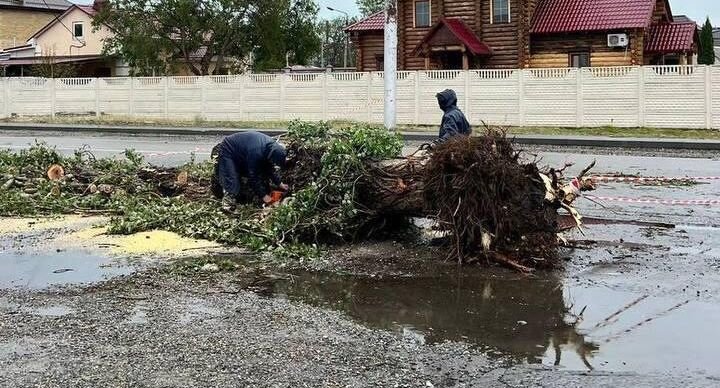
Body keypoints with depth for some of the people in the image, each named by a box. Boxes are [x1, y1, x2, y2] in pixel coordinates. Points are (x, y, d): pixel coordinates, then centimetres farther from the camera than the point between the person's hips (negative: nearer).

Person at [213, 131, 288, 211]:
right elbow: (253, 177, -30)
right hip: (228, 151, -8)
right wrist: (263, 196, -24)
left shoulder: (272, 146, -16)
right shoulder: (256, 152, -40)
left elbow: (271, 168, 2)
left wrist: (279, 183, 0)